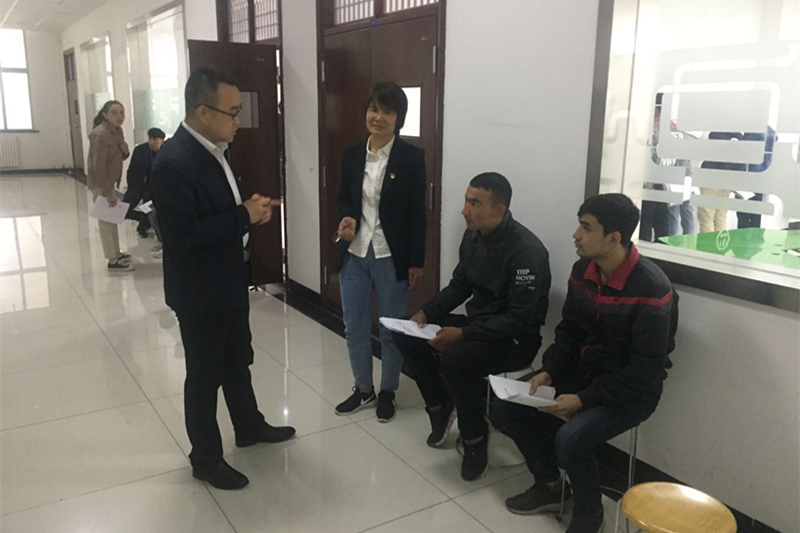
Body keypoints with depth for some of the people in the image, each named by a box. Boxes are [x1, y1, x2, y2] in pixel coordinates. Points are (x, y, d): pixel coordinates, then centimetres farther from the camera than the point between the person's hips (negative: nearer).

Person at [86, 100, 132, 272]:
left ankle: (117, 253, 30)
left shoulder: (117, 130, 4)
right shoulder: (100, 135, -23)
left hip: (110, 180, 9)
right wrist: (108, 193, -27)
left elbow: (120, 157, 15)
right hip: (100, 183, -9)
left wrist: (125, 151, -10)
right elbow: (98, 166, -26)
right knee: (106, 219, -5)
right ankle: (113, 261, 0)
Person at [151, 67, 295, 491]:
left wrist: (250, 210, -4)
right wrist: (244, 216, -24)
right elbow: (182, 235, -29)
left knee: (238, 361, 24)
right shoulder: (173, 162, -25)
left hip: (229, 281, 9)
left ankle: (249, 427, 45)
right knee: (205, 374, 8)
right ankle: (205, 459, 27)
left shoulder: (212, 149, 4)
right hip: (200, 292, -9)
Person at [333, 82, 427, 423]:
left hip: (392, 257, -4)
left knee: (392, 329, 10)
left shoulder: (411, 157, -8)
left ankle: (387, 392, 29)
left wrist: (416, 262, -7)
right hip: (354, 254, 4)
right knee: (354, 327, 13)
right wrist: (347, 217, -10)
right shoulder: (352, 154, 3)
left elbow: (417, 213, -7)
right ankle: (363, 389, 33)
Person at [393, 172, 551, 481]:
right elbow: (459, 285, 12)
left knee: (456, 358, -34)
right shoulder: (473, 236, 0)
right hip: (477, 324, 8)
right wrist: (426, 313, -4)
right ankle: (441, 405, 16)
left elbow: (520, 319, -26)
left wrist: (463, 334, -30)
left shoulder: (527, 251, -25)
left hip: (516, 338, -8)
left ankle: (475, 438, -7)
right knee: (407, 336, -3)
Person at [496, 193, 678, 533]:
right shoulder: (582, 270, -4)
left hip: (632, 391, -7)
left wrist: (584, 400, -26)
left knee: (570, 439, -30)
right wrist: (548, 371, -8)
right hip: (583, 371, 8)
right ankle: (550, 486, 18)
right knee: (508, 403, -3)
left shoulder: (651, 288, -26)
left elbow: (646, 370, -25)